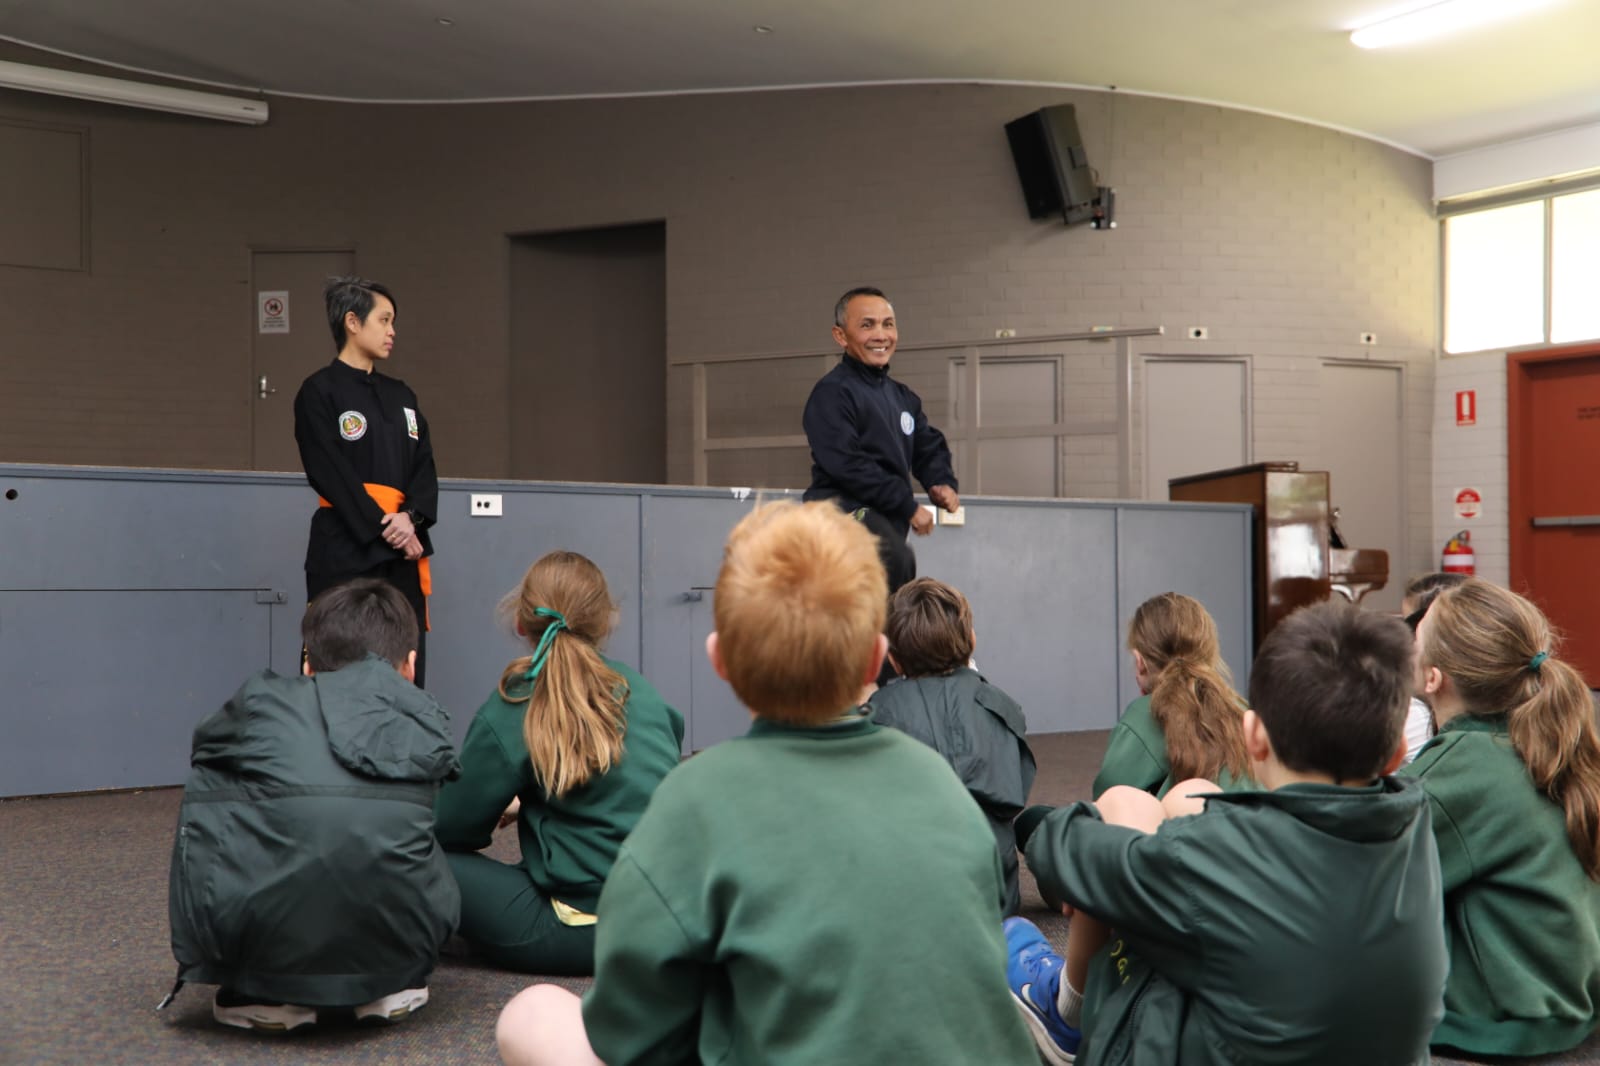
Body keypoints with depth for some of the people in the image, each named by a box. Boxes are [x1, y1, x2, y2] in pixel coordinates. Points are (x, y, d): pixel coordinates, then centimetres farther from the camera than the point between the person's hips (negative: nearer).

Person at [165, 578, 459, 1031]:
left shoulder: (263, 699, 17)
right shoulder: (428, 723, 19)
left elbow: (206, 752, 38)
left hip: (254, 933, -1)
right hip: (395, 934, 2)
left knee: (206, 787, 27)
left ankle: (262, 993, 22)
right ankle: (391, 982, 19)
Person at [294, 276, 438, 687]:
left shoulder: (400, 395, 16)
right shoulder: (320, 391, -3)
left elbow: (425, 466, 8)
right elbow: (331, 475, -11)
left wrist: (411, 517, -10)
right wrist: (384, 528, -14)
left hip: (402, 552, 6)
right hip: (346, 550, -6)